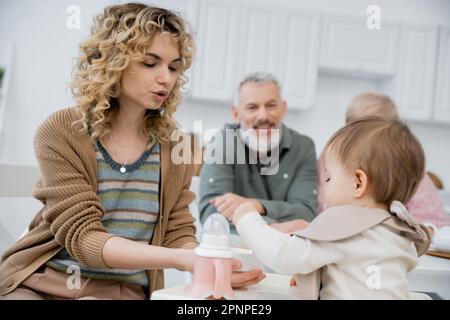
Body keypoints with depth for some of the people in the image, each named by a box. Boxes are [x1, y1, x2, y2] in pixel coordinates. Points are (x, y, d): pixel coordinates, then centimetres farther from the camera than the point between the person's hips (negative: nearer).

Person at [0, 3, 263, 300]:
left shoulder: (175, 145, 1)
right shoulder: (60, 133, -9)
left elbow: (178, 235, 2)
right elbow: (81, 235, -16)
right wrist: (181, 259, -28)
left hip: (124, 290, 3)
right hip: (40, 283, -2)